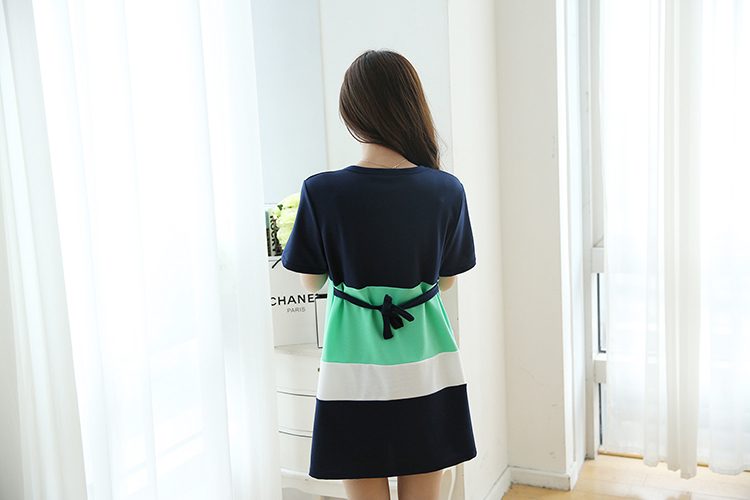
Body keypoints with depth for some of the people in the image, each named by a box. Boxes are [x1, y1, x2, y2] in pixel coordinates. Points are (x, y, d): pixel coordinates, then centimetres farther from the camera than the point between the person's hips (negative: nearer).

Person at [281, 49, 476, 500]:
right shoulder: (447, 191, -9)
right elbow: (448, 280, 3)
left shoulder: (322, 192, -14)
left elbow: (311, 281, -1)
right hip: (427, 373, 2)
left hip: (356, 374, -1)